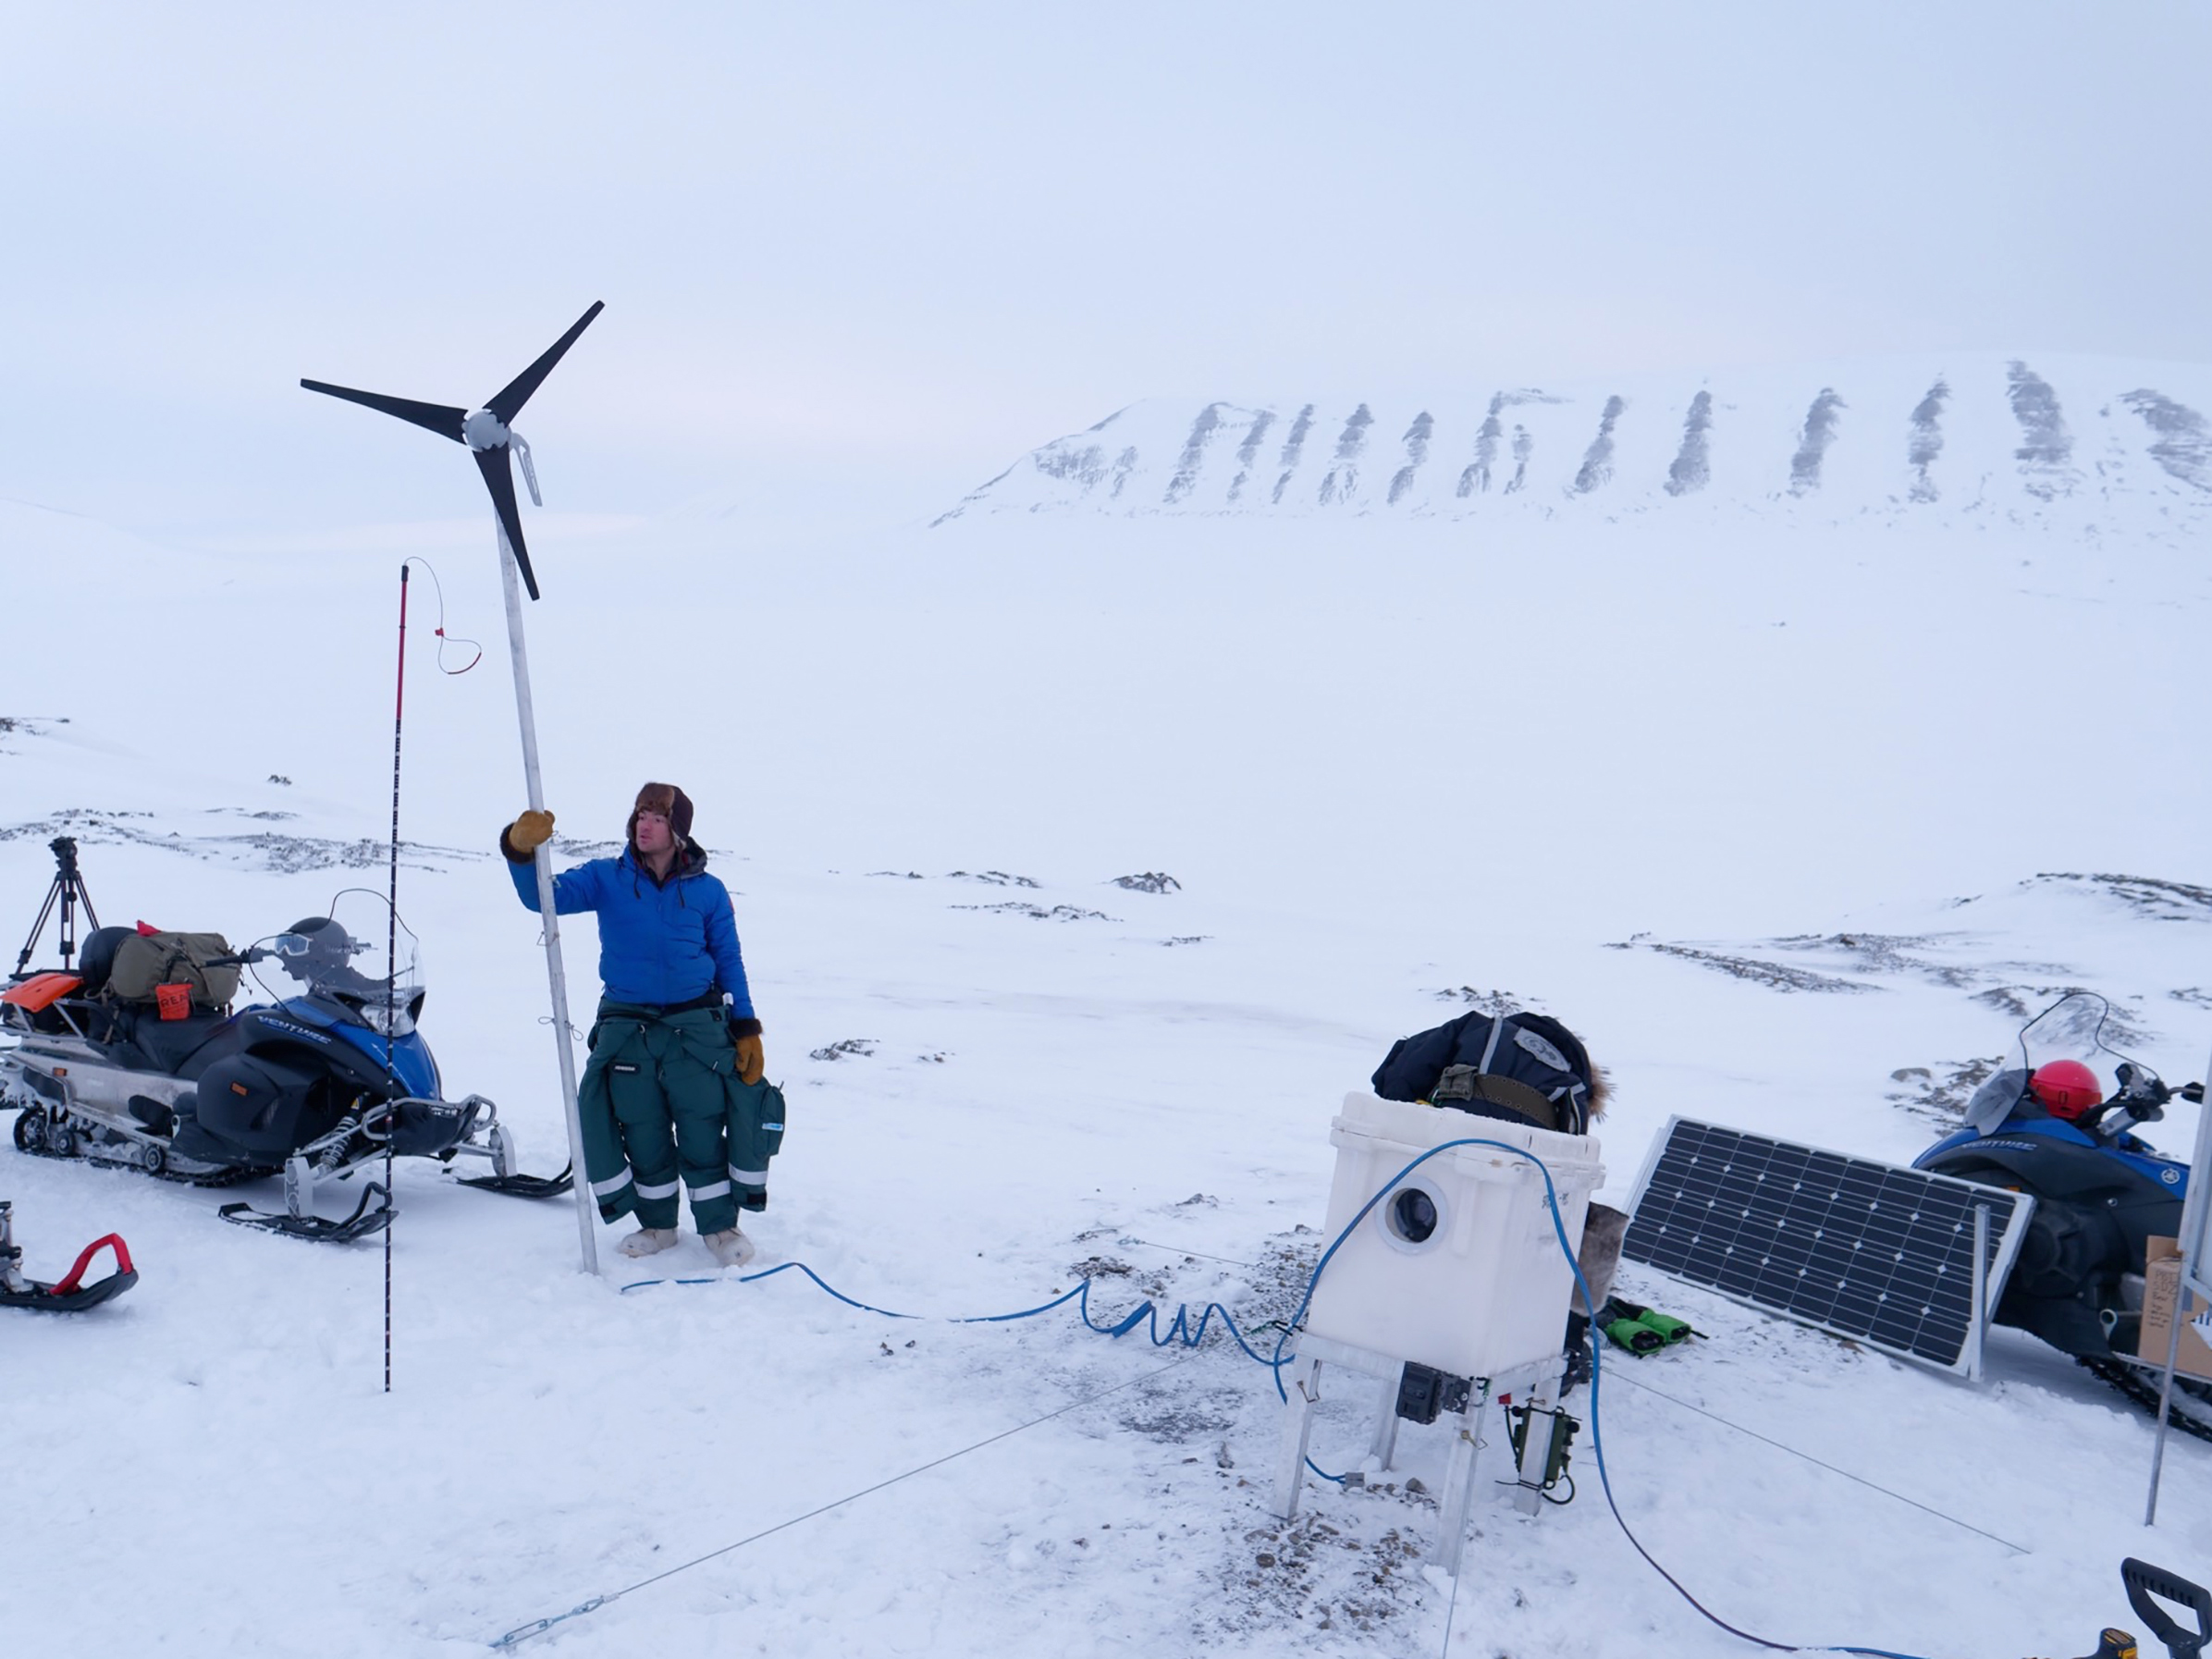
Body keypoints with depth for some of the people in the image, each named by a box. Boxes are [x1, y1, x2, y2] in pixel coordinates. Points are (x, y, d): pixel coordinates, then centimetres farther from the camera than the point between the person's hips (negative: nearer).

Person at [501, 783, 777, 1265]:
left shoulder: (708, 891, 1)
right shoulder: (605, 879, 1)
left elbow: (730, 963, 6)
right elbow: (545, 897, -10)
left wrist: (746, 1030, 1)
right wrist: (522, 849, -30)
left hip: (697, 1028, -1)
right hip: (627, 1031, 1)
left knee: (703, 1131, -1)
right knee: (643, 1135, 8)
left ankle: (719, 1225, 14)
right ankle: (657, 1223, 27)